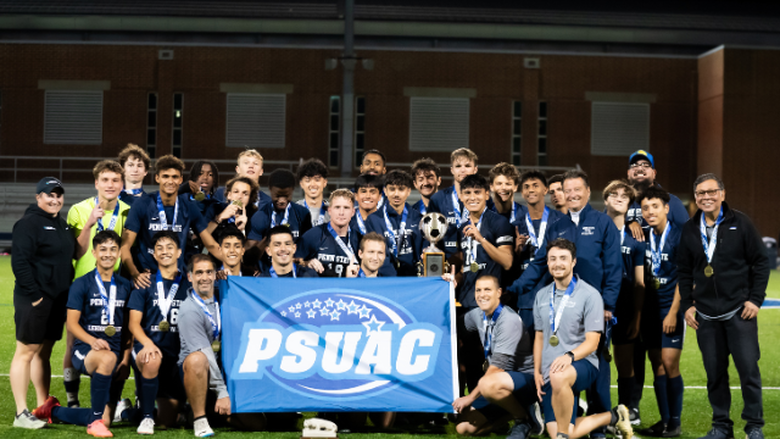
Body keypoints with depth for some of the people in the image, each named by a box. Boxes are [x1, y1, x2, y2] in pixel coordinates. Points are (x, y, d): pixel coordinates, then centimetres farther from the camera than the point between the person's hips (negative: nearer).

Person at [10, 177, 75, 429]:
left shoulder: (61, 224, 16)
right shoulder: (29, 223, -10)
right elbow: (19, 262, -17)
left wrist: (69, 290, 14)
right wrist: (34, 294, -19)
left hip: (57, 300, 8)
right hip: (34, 300, -8)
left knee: (44, 353, 13)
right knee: (26, 352, -4)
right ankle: (21, 414, -2)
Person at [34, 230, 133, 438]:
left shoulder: (125, 286, 10)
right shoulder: (81, 284, 0)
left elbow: (128, 326, 12)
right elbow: (72, 323, -6)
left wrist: (126, 358, -1)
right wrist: (93, 341, -24)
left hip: (116, 352, 4)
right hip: (85, 350, -4)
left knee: (105, 421, -1)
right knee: (107, 358, -42)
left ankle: (53, 409, 25)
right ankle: (95, 420, -27)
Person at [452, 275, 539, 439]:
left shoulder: (509, 320, -20)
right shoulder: (478, 315, 5)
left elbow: (499, 366, -22)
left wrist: (471, 397, -19)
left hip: (525, 378, -8)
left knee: (488, 385, -41)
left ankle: (523, 419, -13)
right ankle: (515, 409, 12)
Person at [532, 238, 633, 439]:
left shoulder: (589, 295, -4)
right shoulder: (542, 296, 13)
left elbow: (592, 342, -9)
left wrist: (569, 356, -28)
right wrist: (537, 372, 9)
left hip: (582, 364, -6)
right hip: (550, 374, 6)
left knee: (559, 377, -42)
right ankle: (613, 417, 17)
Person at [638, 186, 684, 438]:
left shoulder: (678, 237, -9)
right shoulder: (645, 237, 7)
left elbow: (683, 278, -10)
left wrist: (673, 313, -13)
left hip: (671, 308, -5)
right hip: (650, 309, 5)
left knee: (669, 364, -8)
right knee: (657, 365, 7)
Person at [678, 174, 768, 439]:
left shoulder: (740, 223, -2)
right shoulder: (689, 230, 8)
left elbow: (760, 262, -1)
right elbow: (684, 271, 14)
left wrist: (755, 299, -7)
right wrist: (686, 305, 7)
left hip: (740, 310, -3)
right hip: (706, 315, 3)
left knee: (748, 368, -3)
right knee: (714, 372, 6)